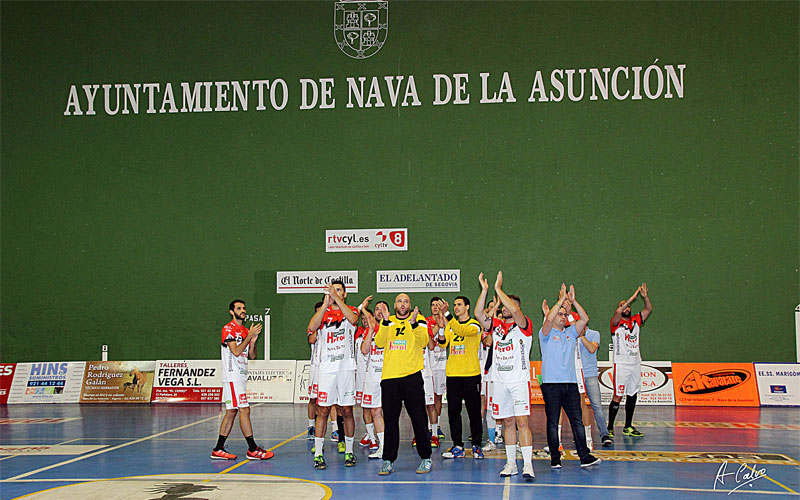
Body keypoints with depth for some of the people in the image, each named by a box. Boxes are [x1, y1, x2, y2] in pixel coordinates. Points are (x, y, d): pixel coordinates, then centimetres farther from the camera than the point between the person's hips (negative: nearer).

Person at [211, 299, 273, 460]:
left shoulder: (246, 331, 18)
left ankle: (218, 449, 12)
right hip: (232, 376, -9)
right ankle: (253, 450, -8)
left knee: (231, 412, 8)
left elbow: (251, 356, 15)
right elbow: (236, 351, -17)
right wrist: (249, 336, -14)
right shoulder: (228, 329, -7)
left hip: (241, 376, 9)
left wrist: (253, 341, -2)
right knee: (244, 410, -10)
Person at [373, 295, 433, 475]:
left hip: (411, 375, -2)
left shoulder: (418, 319, 7)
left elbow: (424, 342, -10)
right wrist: (385, 321, -14)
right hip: (389, 376, 2)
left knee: (418, 418, 1)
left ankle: (425, 458, 11)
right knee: (390, 419, 5)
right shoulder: (387, 321, 14)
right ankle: (388, 460, 12)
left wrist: (413, 323, -24)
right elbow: (379, 343, -3)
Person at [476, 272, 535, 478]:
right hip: (499, 381, 5)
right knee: (508, 423, 9)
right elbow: (478, 314, 0)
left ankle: (528, 465, -13)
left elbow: (515, 310, -22)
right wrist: (484, 290, -6)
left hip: (519, 380, -5)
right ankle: (511, 464, 14)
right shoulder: (496, 325, 12)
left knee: (522, 422, -11)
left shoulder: (524, 325, -3)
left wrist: (498, 288, -16)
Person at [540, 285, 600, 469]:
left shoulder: (570, 333, 16)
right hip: (551, 384, -4)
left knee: (577, 421, 1)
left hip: (570, 383, 4)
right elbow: (548, 320, -18)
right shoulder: (546, 334, 2)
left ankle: (584, 456, 1)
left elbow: (585, 319, 4)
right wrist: (561, 300, -15)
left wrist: (573, 301, -5)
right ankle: (555, 457, 7)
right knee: (553, 422, 1)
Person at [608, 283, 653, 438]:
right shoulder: (616, 323, -4)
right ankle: (609, 428, -3)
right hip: (621, 364, -6)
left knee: (633, 395, 9)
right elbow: (618, 312, -25)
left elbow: (649, 309, 6)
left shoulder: (636, 321, 12)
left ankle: (628, 427, 18)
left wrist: (645, 296, -12)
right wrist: (633, 297, -25)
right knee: (618, 396, -8)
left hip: (635, 364, 6)